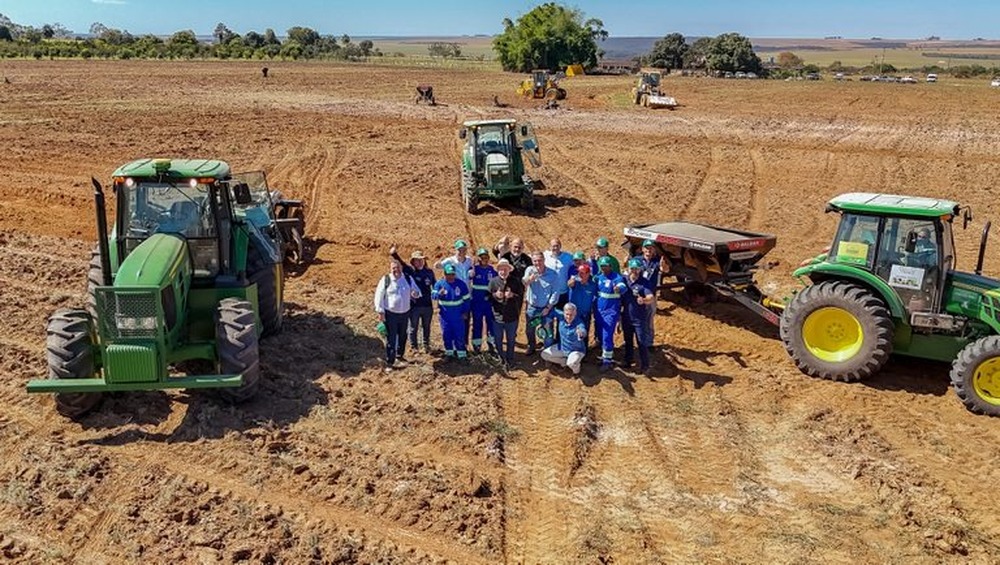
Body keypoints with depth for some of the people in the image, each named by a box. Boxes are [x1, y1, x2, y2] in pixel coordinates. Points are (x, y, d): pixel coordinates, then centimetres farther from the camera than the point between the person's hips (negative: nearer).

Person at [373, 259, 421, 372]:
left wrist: (416, 293, -17)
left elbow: (417, 290, 9)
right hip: (390, 314, -4)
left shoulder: (408, 279, 1)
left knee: (402, 336, 18)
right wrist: (380, 312, -11)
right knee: (391, 338, -5)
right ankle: (389, 362, 2)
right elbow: (379, 296, -7)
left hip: (405, 313, 4)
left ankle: (400, 355, 39)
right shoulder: (385, 280, -9)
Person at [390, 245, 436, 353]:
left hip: (428, 305, 2)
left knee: (426, 327, 17)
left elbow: (435, 285, 13)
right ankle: (413, 346, 30)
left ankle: (426, 345, 35)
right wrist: (394, 254, -37)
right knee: (413, 327, 12)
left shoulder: (429, 272, 0)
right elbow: (401, 264, -23)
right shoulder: (410, 271, -7)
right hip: (414, 305, -2)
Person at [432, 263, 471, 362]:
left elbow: (466, 298, 4)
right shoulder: (439, 283, -3)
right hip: (445, 315, 1)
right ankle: (449, 352, 22)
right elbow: (434, 295, -13)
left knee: (459, 335, -2)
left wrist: (465, 312, 2)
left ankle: (462, 354, 4)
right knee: (446, 335, 8)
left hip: (458, 315, -1)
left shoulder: (461, 284, -3)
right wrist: (439, 293, -35)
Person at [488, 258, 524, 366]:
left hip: (512, 317, 0)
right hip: (497, 316, 1)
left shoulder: (516, 281, -5)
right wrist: (495, 295, -18)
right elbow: (488, 296, 2)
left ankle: (510, 360, 30)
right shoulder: (493, 281, -3)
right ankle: (500, 359, 32)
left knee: (510, 340, 14)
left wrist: (512, 295, -21)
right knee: (498, 340, 14)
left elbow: (521, 296, -2)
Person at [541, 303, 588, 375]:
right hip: (562, 348, 6)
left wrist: (581, 334, -78)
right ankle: (565, 361, 12)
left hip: (576, 350, -6)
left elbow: (583, 332, -53)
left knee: (572, 363, -35)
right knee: (544, 354, -1)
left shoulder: (579, 323, -31)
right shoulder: (561, 318, -14)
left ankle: (576, 367, 4)